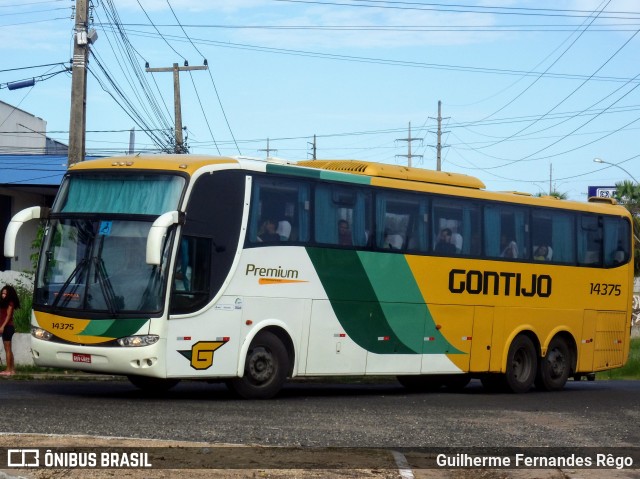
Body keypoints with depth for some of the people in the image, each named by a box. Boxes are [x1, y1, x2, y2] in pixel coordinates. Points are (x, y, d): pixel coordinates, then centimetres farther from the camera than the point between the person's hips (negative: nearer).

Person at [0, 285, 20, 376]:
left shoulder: (10, 303, -7)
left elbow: (8, 315, -14)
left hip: (8, 327, -9)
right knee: (8, 349, 11)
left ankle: (8, 370, -8)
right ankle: (12, 369, 14)